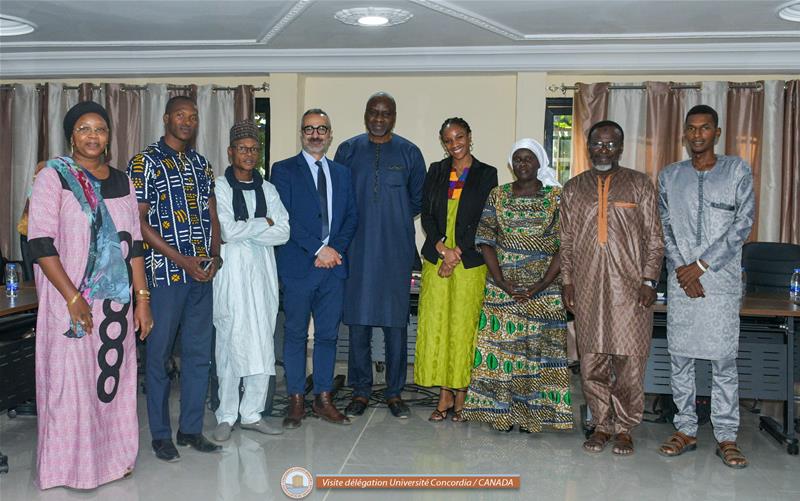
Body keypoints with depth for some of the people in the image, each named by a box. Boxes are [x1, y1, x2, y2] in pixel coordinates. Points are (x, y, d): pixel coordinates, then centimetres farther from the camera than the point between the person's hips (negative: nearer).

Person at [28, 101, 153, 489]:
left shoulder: (122, 182, 10)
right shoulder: (54, 176, -4)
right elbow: (41, 243, -11)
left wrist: (141, 298, 6)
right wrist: (73, 298, -16)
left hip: (116, 301, 4)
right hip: (70, 301, -4)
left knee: (115, 376, 10)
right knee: (71, 380, 3)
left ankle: (114, 455, 25)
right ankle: (73, 463, 19)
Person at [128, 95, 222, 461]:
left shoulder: (202, 164, 15)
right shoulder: (145, 163, -2)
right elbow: (138, 221, -8)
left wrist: (214, 256, -2)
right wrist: (181, 259, -14)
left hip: (202, 274, 6)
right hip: (164, 273, -5)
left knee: (199, 354, 9)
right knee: (159, 355, 3)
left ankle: (191, 428, 21)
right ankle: (160, 434, 15)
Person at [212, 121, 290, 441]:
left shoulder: (267, 190, 13)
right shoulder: (219, 188, 0)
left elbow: (283, 233, 2)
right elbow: (227, 231, -13)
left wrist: (245, 230, -8)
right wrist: (264, 223, -2)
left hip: (262, 271, 4)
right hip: (231, 273, -4)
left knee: (263, 346, 4)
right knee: (230, 344, -2)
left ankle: (252, 413, 15)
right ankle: (226, 416, 10)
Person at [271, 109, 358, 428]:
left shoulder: (342, 173, 16)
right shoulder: (284, 170, 2)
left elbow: (351, 217, 11)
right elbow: (286, 218, -8)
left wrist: (336, 248, -6)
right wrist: (319, 249, -14)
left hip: (334, 264, 4)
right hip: (298, 266, -4)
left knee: (328, 334, 8)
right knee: (295, 334, 3)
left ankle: (324, 398, 17)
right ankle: (296, 400, 13)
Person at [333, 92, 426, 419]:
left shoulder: (408, 153, 4)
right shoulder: (348, 150, 6)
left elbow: (419, 198, 12)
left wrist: (396, 220, 8)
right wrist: (356, 222, 5)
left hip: (396, 251, 0)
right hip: (357, 249, 1)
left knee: (396, 323, 3)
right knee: (358, 321, 4)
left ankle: (394, 392, 15)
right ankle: (360, 392, 16)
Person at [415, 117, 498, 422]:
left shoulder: (486, 174, 2)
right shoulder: (436, 172, 12)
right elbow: (427, 215, 7)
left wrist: (457, 254, -8)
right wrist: (443, 248, -8)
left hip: (469, 261, -3)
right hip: (436, 258, 3)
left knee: (464, 327, -1)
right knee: (435, 325, 1)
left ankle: (461, 396, 10)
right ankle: (445, 395, 12)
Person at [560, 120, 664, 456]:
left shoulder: (640, 185, 6)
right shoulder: (573, 189, 12)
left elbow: (654, 238, 3)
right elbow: (567, 241, 12)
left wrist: (648, 280, -5)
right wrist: (567, 282, 6)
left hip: (629, 287, -2)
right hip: (587, 288, 2)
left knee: (629, 360, -1)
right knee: (592, 360, 5)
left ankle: (624, 428, 14)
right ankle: (602, 425, 19)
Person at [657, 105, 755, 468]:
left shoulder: (738, 170, 3)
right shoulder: (670, 176, 10)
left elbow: (743, 223, -5)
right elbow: (665, 228, 7)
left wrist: (701, 265, -10)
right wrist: (681, 270, -7)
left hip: (721, 279, -2)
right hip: (680, 280, 2)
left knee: (724, 360, 1)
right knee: (680, 357, 6)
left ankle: (726, 437, 10)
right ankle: (685, 430, 17)